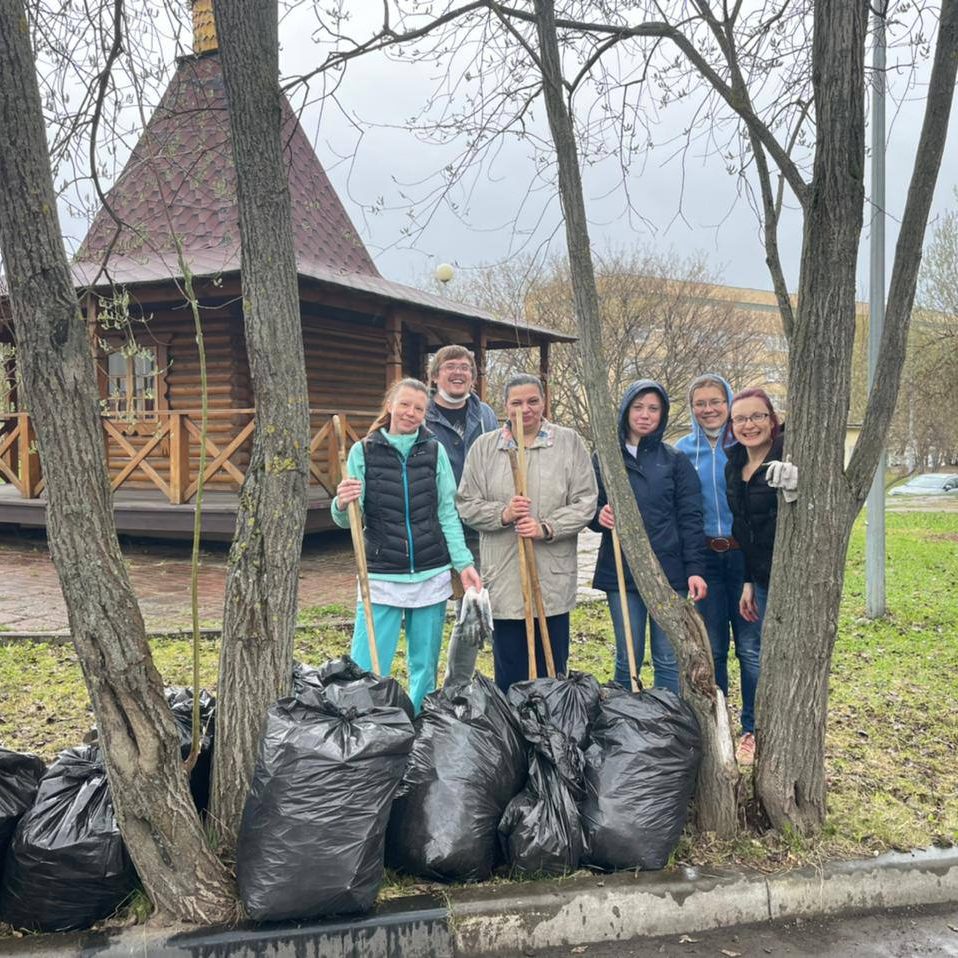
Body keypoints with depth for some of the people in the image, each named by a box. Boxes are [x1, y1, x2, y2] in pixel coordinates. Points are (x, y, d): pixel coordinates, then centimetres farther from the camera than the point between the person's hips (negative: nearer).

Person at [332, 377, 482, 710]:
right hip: (381, 577, -2)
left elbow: (448, 514, 8)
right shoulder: (364, 451, -1)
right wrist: (342, 504, -26)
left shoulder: (434, 451, 3)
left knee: (425, 670, 13)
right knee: (366, 670, -5)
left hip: (432, 576, 2)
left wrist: (464, 562, 1)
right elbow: (348, 520, -4)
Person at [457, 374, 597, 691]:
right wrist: (503, 514, -13)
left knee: (552, 671, 10)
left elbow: (585, 503, -2)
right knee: (509, 674, 10)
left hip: (553, 578, 0)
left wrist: (546, 528, -15)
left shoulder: (570, 443, 3)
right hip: (503, 578, 1)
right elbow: (467, 504, 5)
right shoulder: (484, 447, 6)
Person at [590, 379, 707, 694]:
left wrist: (695, 569, -6)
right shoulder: (605, 458, 7)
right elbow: (589, 510, 12)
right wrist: (599, 516, -12)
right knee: (627, 661, 7)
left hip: (669, 571, 0)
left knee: (669, 661, 4)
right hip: (621, 571, 1)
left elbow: (690, 518, 2)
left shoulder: (676, 460, 5)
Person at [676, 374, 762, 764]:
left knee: (750, 647, 2)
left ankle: (754, 730, 18)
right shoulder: (684, 449, 5)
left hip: (745, 555, -2)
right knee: (711, 648, 10)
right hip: (703, 558, 2)